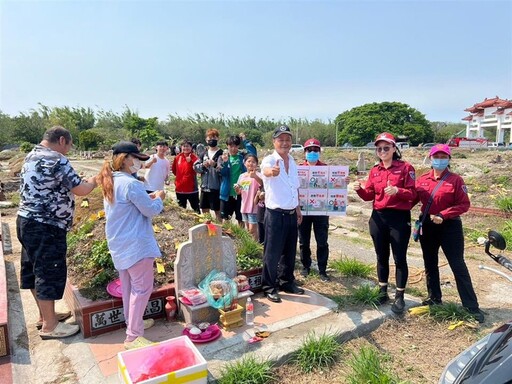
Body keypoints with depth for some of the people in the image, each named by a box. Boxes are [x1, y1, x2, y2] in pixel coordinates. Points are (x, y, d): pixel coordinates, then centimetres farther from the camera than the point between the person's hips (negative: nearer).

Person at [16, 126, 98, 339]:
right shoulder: (56, 160, -17)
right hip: (45, 227, -10)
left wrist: (82, 182, 17)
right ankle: (49, 326, 12)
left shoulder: (32, 156, 13)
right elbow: (81, 190, -15)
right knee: (49, 273, 0)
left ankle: (45, 314, 33)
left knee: (35, 270, 17)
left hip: (28, 221, 10)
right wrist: (93, 181, 4)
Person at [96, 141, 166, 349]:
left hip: (119, 244, 10)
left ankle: (132, 322, 35)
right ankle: (133, 336, 3)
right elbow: (151, 210, -15)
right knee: (142, 287, -2)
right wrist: (158, 198, 3)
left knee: (128, 286, 20)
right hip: (135, 244, -10)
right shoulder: (131, 184, -21)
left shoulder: (110, 183, 9)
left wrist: (147, 198, 13)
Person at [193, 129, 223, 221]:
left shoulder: (221, 154, -4)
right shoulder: (204, 154, 12)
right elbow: (195, 167, 8)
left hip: (216, 187, -5)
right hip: (204, 187, 5)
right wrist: (203, 165, -10)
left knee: (217, 211, 5)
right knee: (204, 211, 16)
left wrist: (215, 165, -29)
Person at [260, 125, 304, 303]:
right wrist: (271, 171, -63)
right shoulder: (269, 160, -14)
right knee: (272, 253, 4)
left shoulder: (292, 161, 8)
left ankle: (287, 282, 34)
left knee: (290, 252, 17)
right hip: (275, 215, -7)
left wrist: (298, 208, 18)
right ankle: (269, 287, 19)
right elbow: (266, 169, -40)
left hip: (291, 214, 7)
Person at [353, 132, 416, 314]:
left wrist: (398, 191, -27)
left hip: (399, 218, -4)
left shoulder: (406, 168, -4)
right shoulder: (375, 170, 9)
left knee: (399, 258, 3)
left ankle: (399, 297, 16)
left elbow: (412, 194, -9)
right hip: (378, 217, 5)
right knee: (382, 257, 14)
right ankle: (383, 291, 28)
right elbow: (369, 195, 7)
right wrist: (359, 189, -12)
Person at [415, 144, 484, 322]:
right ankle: (434, 297, 31)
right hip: (427, 226, 5)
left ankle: (472, 306, 9)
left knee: (458, 266, -1)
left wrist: (443, 215, -21)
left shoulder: (455, 180, -9)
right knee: (430, 264, 15)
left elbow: (464, 204, -11)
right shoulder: (422, 180, 2)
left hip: (449, 227, -4)